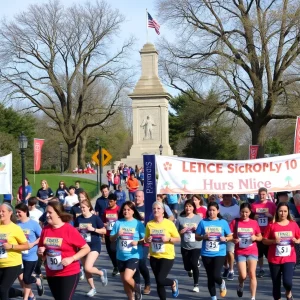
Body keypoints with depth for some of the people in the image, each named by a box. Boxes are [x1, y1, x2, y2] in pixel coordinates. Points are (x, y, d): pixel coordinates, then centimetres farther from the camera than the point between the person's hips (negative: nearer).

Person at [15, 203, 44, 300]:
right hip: (19, 255, 4)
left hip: (30, 256, -4)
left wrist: (32, 244, -18)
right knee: (21, 277, 9)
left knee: (26, 278, -2)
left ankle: (38, 281, 32)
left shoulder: (33, 223, -11)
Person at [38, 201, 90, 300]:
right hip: (51, 274, 6)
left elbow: (86, 248, -11)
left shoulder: (70, 230, -14)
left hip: (69, 273, -6)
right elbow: (41, 248, 16)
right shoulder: (45, 229, 1)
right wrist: (41, 252, -7)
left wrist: (71, 258, -22)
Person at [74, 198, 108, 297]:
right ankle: (92, 288, 29)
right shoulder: (78, 219, 0)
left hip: (94, 246, -5)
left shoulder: (95, 218, -9)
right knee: (86, 269, 11)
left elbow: (104, 231, -6)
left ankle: (102, 273, 13)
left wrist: (93, 229, -20)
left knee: (88, 268, -18)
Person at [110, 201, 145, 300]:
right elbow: (111, 239, 4)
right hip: (121, 257, 4)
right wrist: (117, 234, -15)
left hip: (134, 256, -4)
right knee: (124, 281, 13)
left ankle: (137, 289, 12)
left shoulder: (138, 223, -5)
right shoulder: (118, 223, 2)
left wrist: (138, 242, -21)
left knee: (127, 278, -20)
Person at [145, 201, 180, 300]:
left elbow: (178, 239, -3)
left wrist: (168, 238, -21)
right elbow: (146, 239, 12)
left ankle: (174, 283, 19)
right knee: (158, 282, 10)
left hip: (167, 256, -4)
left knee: (160, 280, -14)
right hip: (154, 257, 4)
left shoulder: (169, 223, -9)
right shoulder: (149, 224, 0)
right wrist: (148, 239, -11)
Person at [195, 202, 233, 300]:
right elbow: (197, 237, 4)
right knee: (210, 277, 9)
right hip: (206, 254, 2)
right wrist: (204, 237, -15)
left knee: (215, 275, -14)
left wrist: (225, 239, -16)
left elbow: (230, 236, 5)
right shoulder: (203, 222, 0)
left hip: (220, 254, -2)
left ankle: (222, 284, 22)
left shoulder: (223, 222, 0)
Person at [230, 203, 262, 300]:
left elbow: (260, 237, 9)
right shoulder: (235, 222, -2)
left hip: (252, 252, 1)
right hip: (240, 252, -1)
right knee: (243, 275, -5)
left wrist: (255, 238, -12)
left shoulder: (254, 222, 2)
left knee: (252, 274, -4)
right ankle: (241, 286, 31)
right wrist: (234, 240, -20)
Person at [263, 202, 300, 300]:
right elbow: (264, 240, 1)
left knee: (287, 281, -15)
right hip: (274, 259, 0)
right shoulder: (272, 225, -2)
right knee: (276, 284, 7)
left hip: (289, 258, 0)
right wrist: (273, 241, -17)